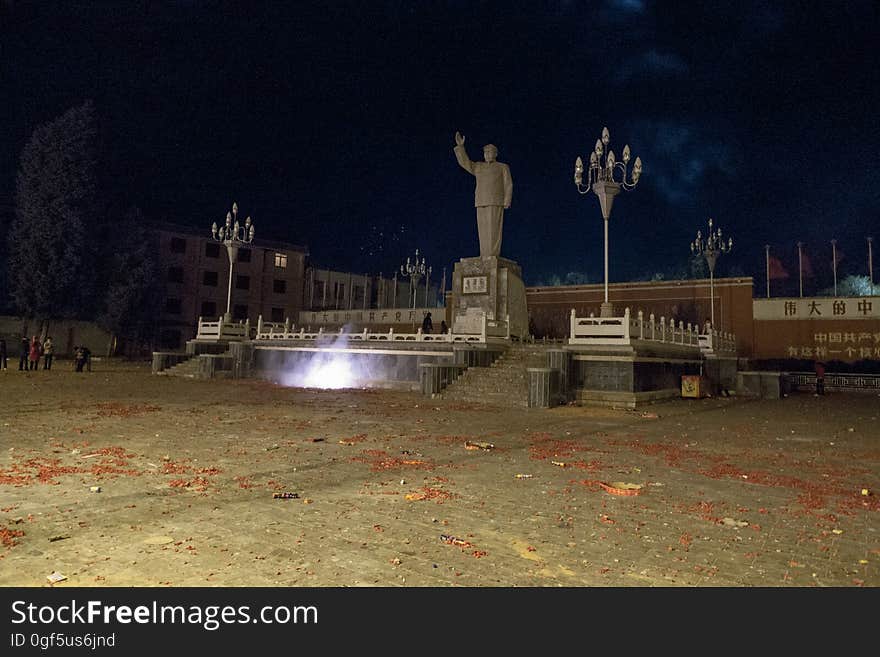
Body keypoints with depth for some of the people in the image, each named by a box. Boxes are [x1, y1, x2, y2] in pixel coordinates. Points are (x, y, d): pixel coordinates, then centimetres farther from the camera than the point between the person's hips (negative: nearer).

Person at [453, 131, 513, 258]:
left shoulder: (503, 167, 9)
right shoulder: (478, 167, 21)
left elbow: (508, 185, 2)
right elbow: (464, 162, 12)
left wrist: (507, 202, -10)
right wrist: (460, 146, 3)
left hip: (496, 201, -4)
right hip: (481, 202, 5)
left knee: (494, 228, -13)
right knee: (483, 229, -1)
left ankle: (493, 256, -17)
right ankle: (484, 257, -3)